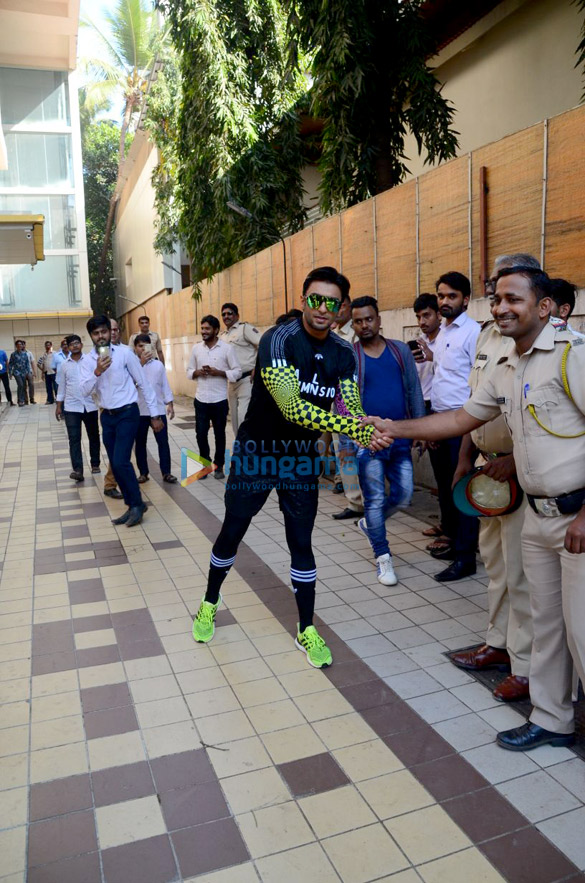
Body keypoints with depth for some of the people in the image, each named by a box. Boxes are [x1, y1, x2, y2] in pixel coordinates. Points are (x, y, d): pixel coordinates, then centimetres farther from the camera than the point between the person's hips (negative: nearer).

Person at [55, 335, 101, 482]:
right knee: (74, 439, -7)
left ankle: (95, 464, 27)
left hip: (90, 405, -1)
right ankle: (77, 470, -12)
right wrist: (58, 406, 10)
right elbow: (62, 386, 12)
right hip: (71, 407, 1)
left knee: (93, 436, 11)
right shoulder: (64, 365, 6)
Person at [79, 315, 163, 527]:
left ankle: (137, 504, 5)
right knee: (116, 465, 9)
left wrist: (154, 415, -3)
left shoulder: (124, 352, -8)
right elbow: (84, 391, -8)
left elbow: (143, 384, -3)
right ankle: (132, 506, 23)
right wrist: (97, 372, -24)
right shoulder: (87, 361, 3)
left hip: (127, 414, -5)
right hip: (107, 417, 5)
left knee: (121, 462, -15)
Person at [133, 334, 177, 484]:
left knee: (163, 441, 1)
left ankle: (166, 472, 7)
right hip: (139, 410, -1)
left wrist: (170, 404, 5)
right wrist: (141, 363, -25)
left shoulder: (158, 364, 7)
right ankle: (143, 472, 18)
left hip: (158, 409, 2)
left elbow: (165, 385, 10)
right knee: (140, 443, 7)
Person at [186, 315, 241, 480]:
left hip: (219, 400, -3)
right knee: (201, 433, 4)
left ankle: (219, 466, 22)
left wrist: (218, 372, -18)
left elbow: (237, 372, -5)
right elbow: (189, 371, 12)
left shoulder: (227, 348, -5)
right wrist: (197, 372, -10)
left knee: (219, 434, 8)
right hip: (201, 399, 3)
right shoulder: (196, 348, 7)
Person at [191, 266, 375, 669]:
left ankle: (306, 629, 20)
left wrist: (366, 430, -38)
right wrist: (352, 427, -45)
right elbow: (292, 408, -36)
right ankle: (210, 603, 36)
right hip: (257, 451, -3)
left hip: (302, 456, 3)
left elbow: (352, 408, -14)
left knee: (301, 542, 5)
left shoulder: (344, 354, -7)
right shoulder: (278, 340, -24)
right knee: (232, 532, 10)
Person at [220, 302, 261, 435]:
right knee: (235, 417, 12)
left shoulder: (245, 328, -6)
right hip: (231, 381, 8)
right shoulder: (223, 336, 17)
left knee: (243, 417, -15)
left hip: (246, 379, -8)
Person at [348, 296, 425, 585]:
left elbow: (414, 391, 10)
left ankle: (369, 523, 34)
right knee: (376, 499, 2)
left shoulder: (400, 350, 7)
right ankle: (383, 558, 16)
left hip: (400, 436, 3)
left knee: (403, 496, 6)